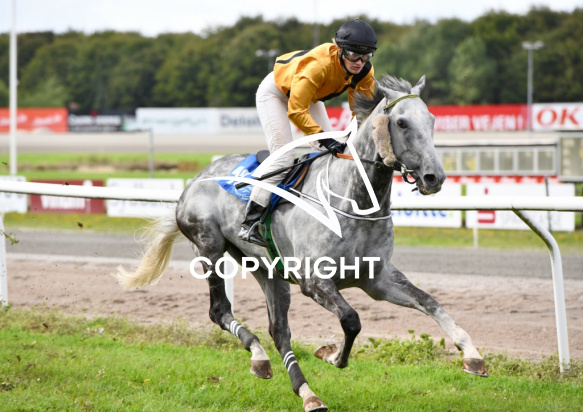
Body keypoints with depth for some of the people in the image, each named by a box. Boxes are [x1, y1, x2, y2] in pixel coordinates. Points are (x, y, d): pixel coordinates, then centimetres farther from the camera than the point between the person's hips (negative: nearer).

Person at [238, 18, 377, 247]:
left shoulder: (364, 72, -23)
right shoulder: (318, 65, -43)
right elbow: (296, 111, -40)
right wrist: (325, 139, -44)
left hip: (309, 96, 7)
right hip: (275, 93, -7)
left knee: (333, 154, 0)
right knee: (283, 158, -17)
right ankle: (249, 223, -13)